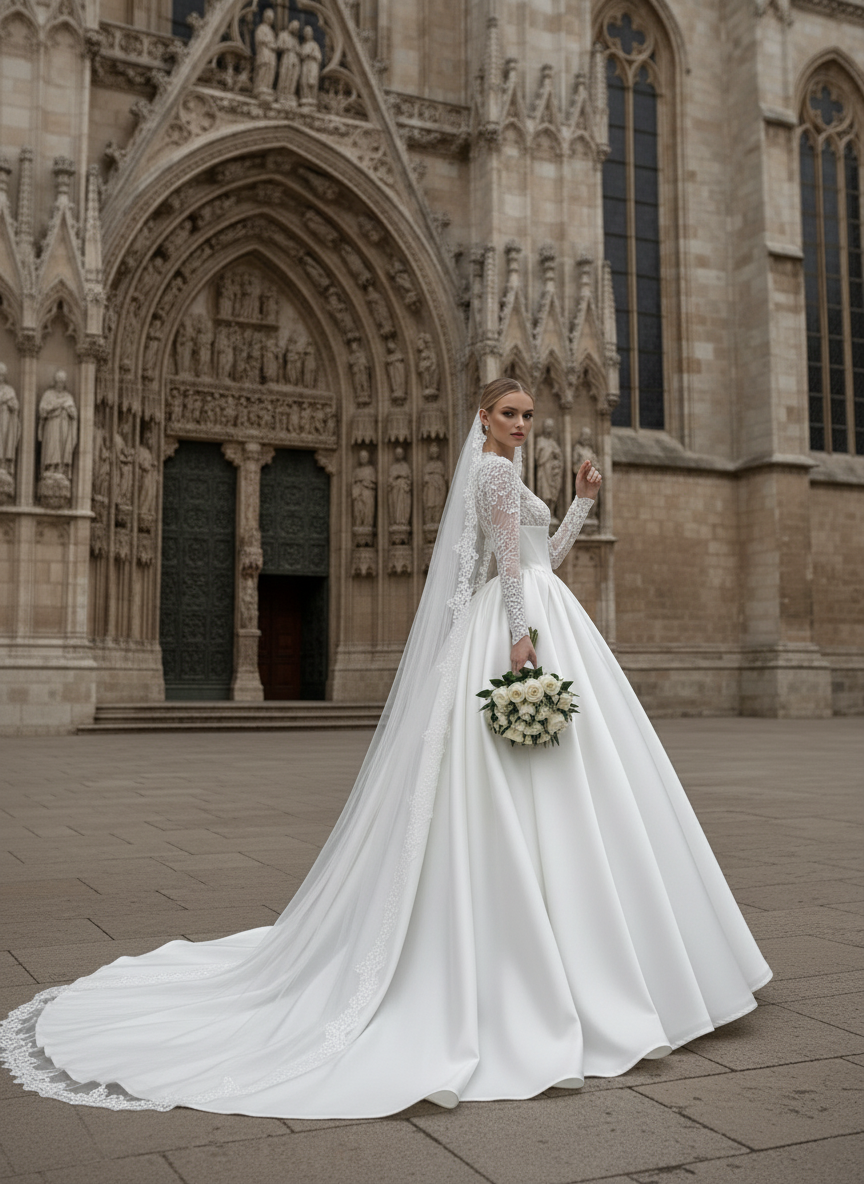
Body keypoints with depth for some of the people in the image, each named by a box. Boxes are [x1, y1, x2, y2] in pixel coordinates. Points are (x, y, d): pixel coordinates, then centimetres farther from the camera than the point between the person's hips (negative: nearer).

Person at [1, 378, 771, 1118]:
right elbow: (510, 559, -16)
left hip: (541, 621, 10)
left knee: (512, 802, 10)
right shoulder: (494, 467, -5)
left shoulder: (501, 475, 26)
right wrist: (522, 636, -24)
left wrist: (583, 501, 26)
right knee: (525, 800, -10)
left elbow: (545, 557, 29)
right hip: (524, 624, -10)